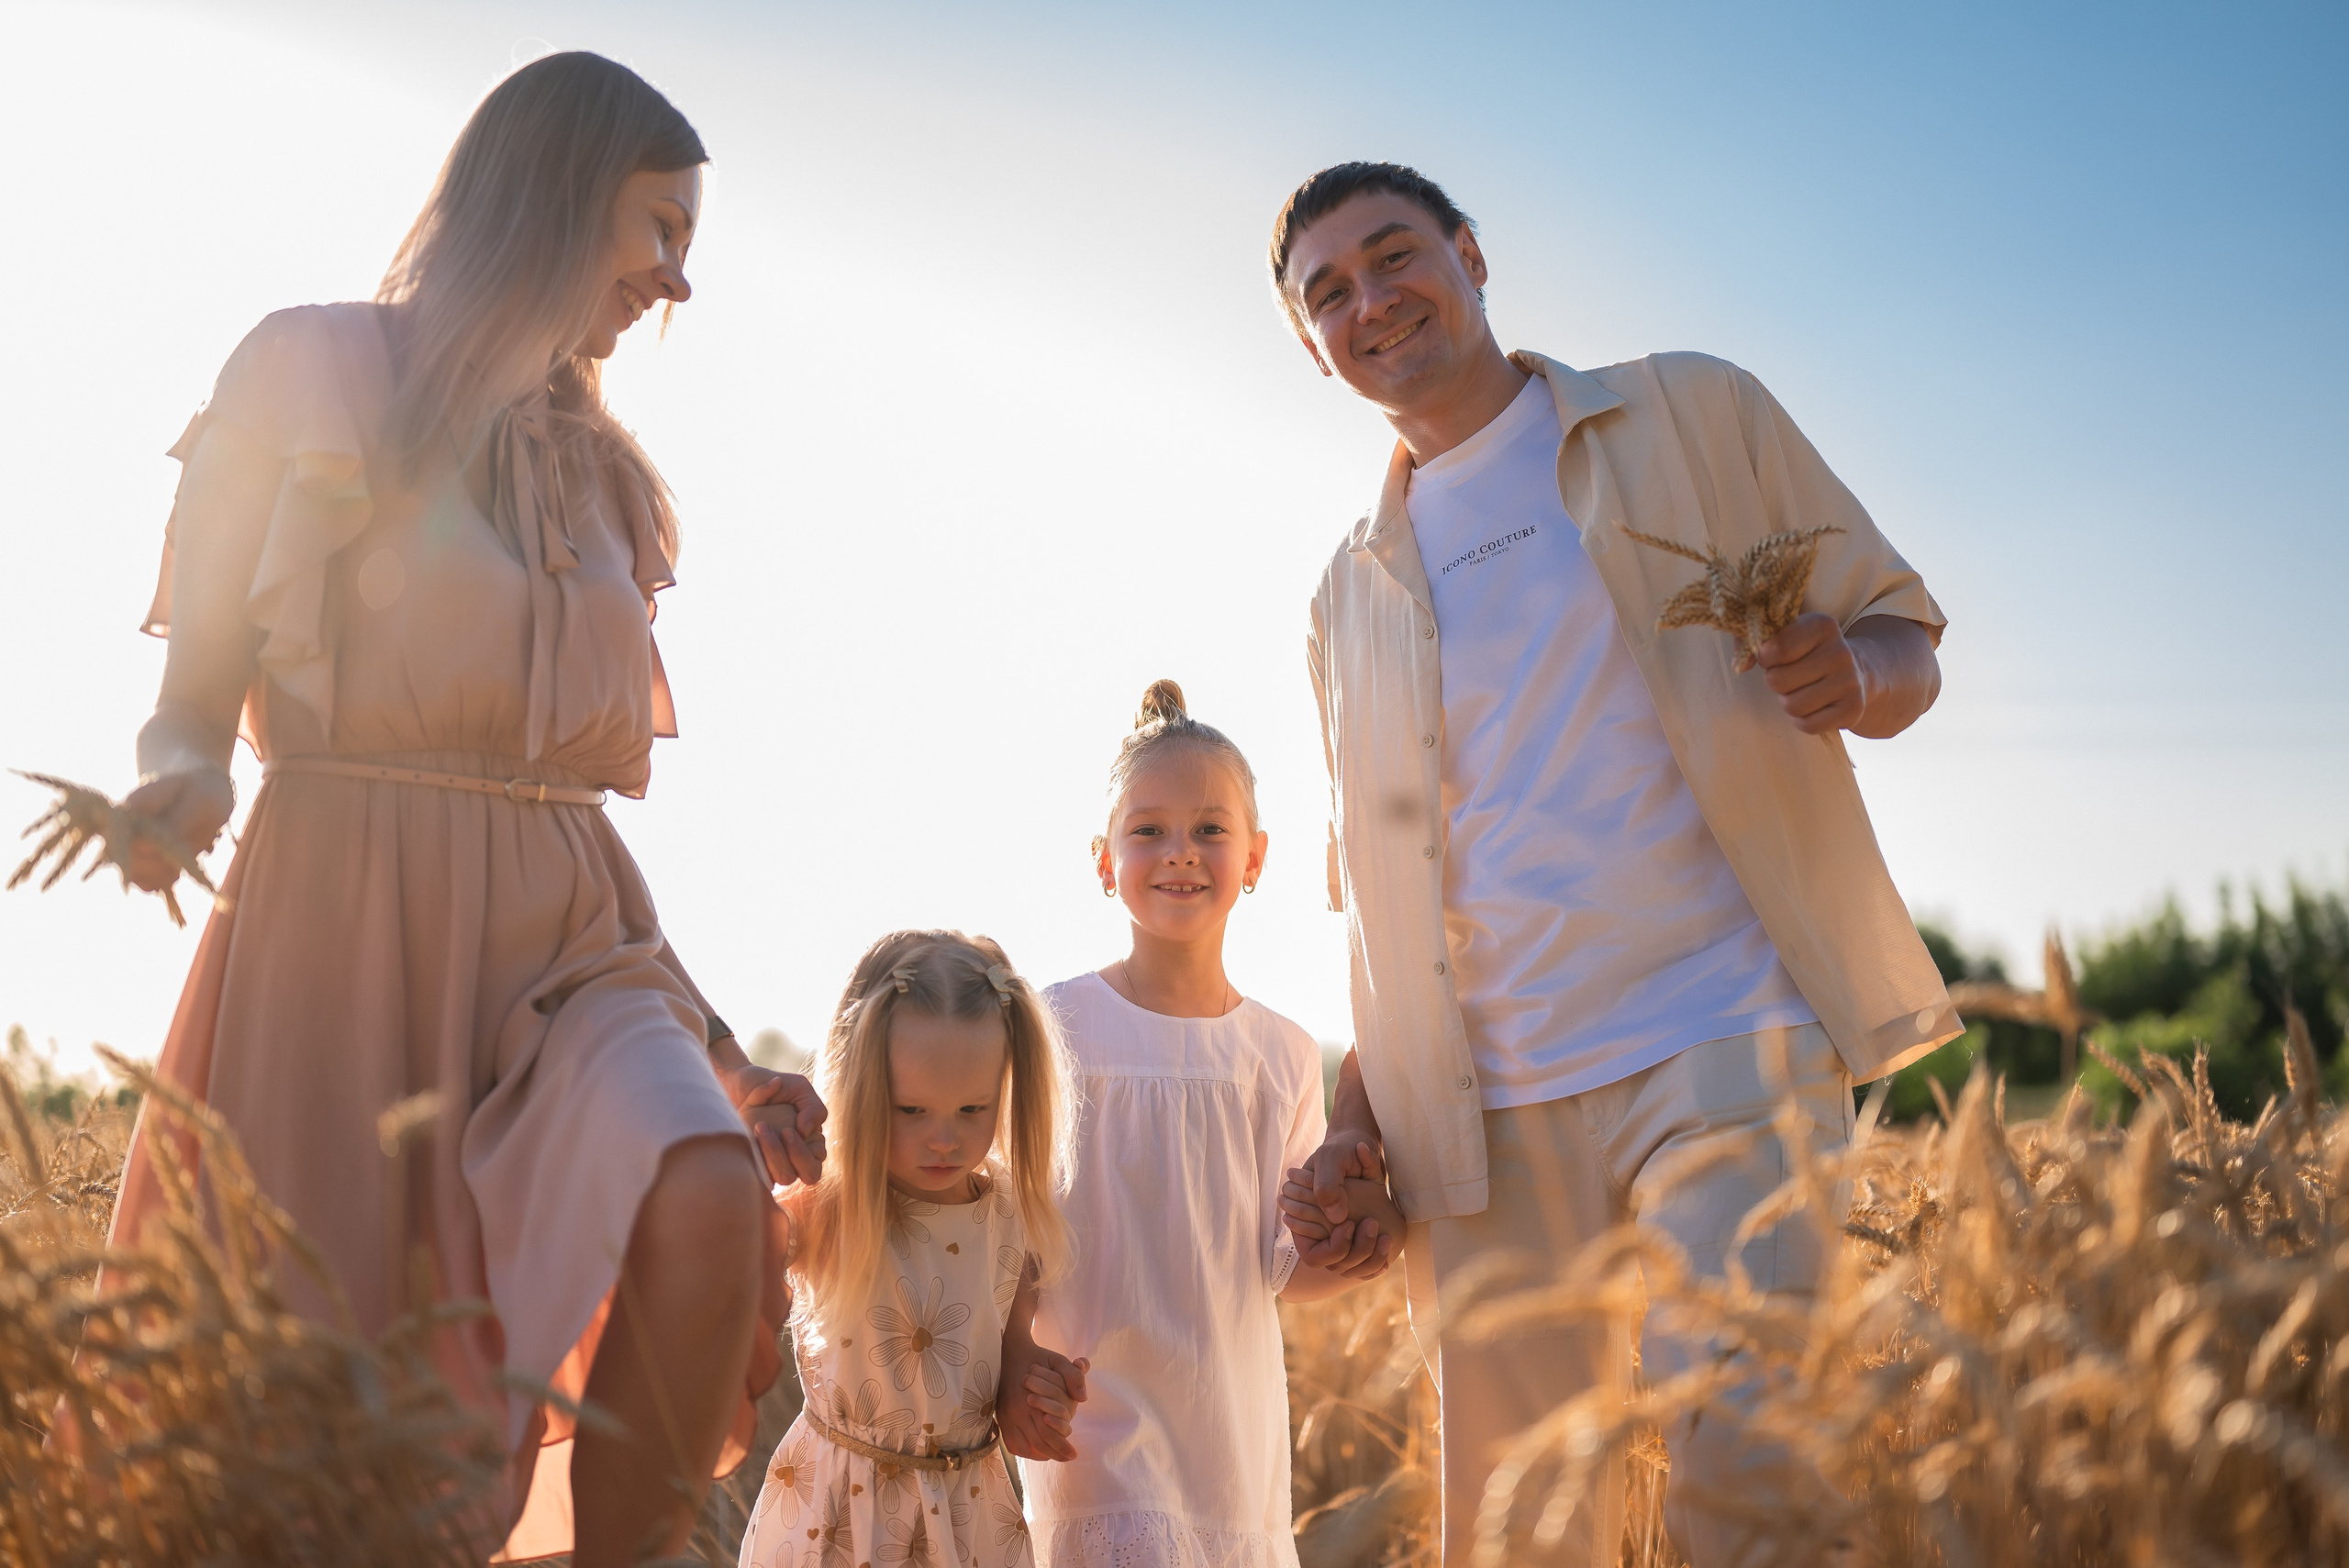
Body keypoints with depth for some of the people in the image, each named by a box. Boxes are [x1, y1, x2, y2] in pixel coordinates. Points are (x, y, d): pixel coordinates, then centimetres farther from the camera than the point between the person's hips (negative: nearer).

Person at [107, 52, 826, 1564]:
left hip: (567, 933, 4)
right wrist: (178, 788, -23)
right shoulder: (317, 372, 5)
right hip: (355, 930, -4)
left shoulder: (598, 471, 21)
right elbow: (190, 707, 2)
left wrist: (719, 1051, 16)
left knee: (710, 1196, -28)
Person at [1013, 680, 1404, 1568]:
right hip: (1098, 1429, -4)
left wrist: (1348, 1248, -11)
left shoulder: (1285, 1055, 5)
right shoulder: (1055, 1027, -5)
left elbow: (1281, 1272, 9)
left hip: (1240, 1430, 4)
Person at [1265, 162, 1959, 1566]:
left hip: (1725, 1044, -3)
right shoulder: (1352, 595, 20)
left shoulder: (1695, 413, 10)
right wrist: (1354, 1129, 9)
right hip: (1487, 1118, 4)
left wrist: (1853, 675, -14)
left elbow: (1907, 643, 10)